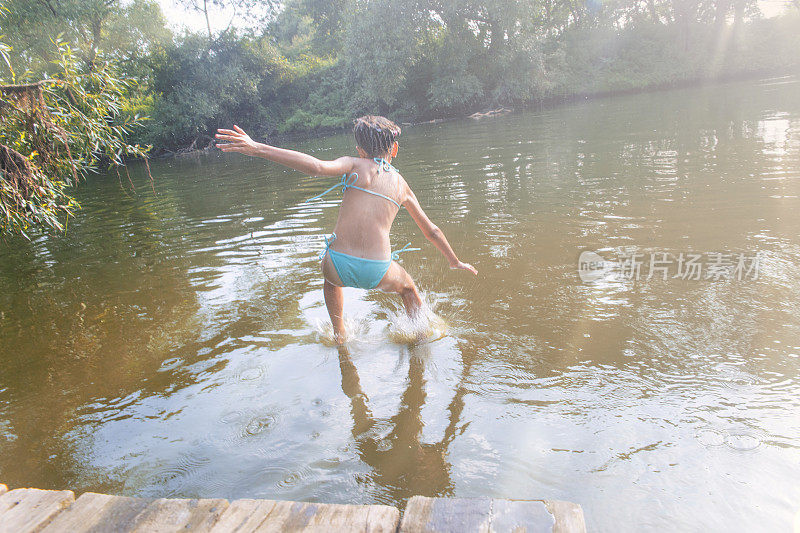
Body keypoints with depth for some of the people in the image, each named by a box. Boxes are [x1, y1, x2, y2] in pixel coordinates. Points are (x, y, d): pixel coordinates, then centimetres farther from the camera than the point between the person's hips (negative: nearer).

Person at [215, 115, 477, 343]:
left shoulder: (354, 165, 4)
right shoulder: (401, 184, 15)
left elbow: (318, 166, -18)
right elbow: (431, 231, 24)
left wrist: (258, 149, -21)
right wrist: (455, 261, 39)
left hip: (339, 266, -1)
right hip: (378, 273, 1)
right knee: (409, 288, 37)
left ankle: (339, 334, 46)